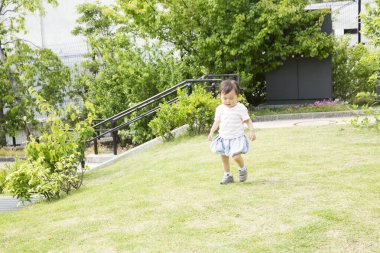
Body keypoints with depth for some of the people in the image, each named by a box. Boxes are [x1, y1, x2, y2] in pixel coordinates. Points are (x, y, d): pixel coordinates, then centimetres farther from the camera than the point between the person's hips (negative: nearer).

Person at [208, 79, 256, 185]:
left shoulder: (240, 108, -9)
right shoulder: (220, 109, 2)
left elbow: (248, 120, -4)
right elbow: (217, 121, 8)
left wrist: (252, 131, -15)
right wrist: (211, 131, -3)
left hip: (237, 138, -5)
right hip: (223, 138, 5)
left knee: (236, 155, -19)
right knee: (224, 157, 10)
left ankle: (242, 168, 12)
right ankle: (227, 175, 26)